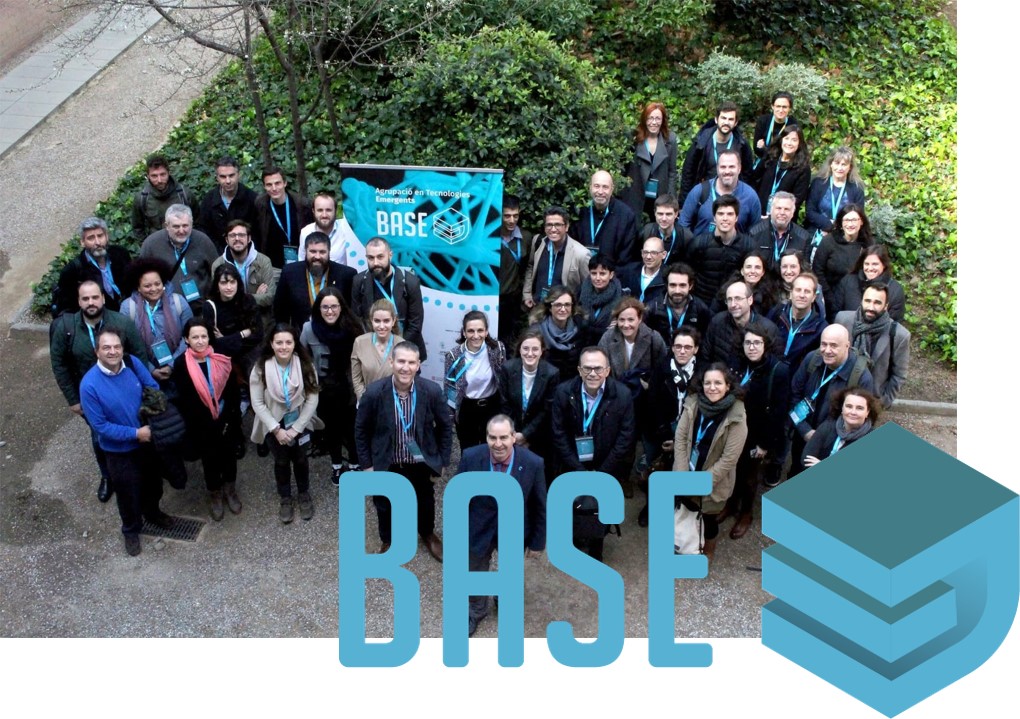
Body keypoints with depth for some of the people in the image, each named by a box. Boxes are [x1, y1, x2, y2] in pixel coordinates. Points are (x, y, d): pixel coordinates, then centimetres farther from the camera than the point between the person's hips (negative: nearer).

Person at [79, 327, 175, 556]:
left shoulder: (133, 363, -18)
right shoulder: (89, 384, -28)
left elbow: (154, 389, -2)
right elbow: (100, 426, -22)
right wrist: (135, 433, -23)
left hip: (148, 438, 4)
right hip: (120, 450, -4)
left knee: (154, 481, 27)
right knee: (128, 492, 18)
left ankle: (152, 511, 58)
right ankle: (131, 530, 47)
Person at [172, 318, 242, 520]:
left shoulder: (221, 359, -8)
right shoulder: (181, 364, -12)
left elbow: (232, 391, -4)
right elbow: (184, 401, -9)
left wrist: (228, 418, -11)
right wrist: (209, 424, -11)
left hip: (226, 421, 1)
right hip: (201, 425, -1)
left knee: (228, 455, 17)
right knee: (210, 459, 15)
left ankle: (230, 490, 41)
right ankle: (215, 496, 37)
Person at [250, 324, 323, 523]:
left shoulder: (305, 365, -20)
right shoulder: (261, 368, -21)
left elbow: (312, 399, -15)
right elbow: (257, 403, -16)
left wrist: (296, 428, -17)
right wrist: (276, 429, -19)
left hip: (299, 423, 1)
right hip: (274, 425, 0)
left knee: (300, 460, 18)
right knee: (281, 462, 17)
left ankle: (304, 494, 43)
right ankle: (285, 498, 39)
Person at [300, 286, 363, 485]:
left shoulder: (352, 327, -16)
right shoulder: (309, 329, -15)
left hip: (349, 388, -1)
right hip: (324, 389, 1)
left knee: (351, 428, 5)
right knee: (331, 428, 19)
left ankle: (354, 466, 30)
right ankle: (337, 466, 41)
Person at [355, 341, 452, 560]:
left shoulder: (432, 391, -20)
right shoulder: (374, 392, -23)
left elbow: (445, 426, -4)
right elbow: (361, 430, -7)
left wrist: (442, 460, -1)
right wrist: (367, 464, -5)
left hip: (421, 462, 1)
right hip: (386, 464, -1)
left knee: (425, 501, 23)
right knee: (384, 505, 19)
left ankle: (428, 534, 53)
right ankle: (387, 540, 48)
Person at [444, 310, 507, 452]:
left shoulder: (497, 349, -15)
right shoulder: (454, 355, -18)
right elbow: (449, 386, -5)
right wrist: (450, 415, -1)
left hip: (492, 406, 1)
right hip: (466, 409, -1)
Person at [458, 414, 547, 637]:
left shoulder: (533, 463, -26)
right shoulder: (470, 458, -25)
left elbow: (539, 506, -12)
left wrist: (537, 542, -3)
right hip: (479, 530, 0)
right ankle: (476, 610, 56)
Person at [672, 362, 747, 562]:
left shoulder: (736, 418, -20)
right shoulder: (693, 404, -10)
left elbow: (728, 459, -19)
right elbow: (680, 439, -7)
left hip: (714, 482, -3)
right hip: (686, 476, 3)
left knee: (709, 519, 16)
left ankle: (708, 552, 45)